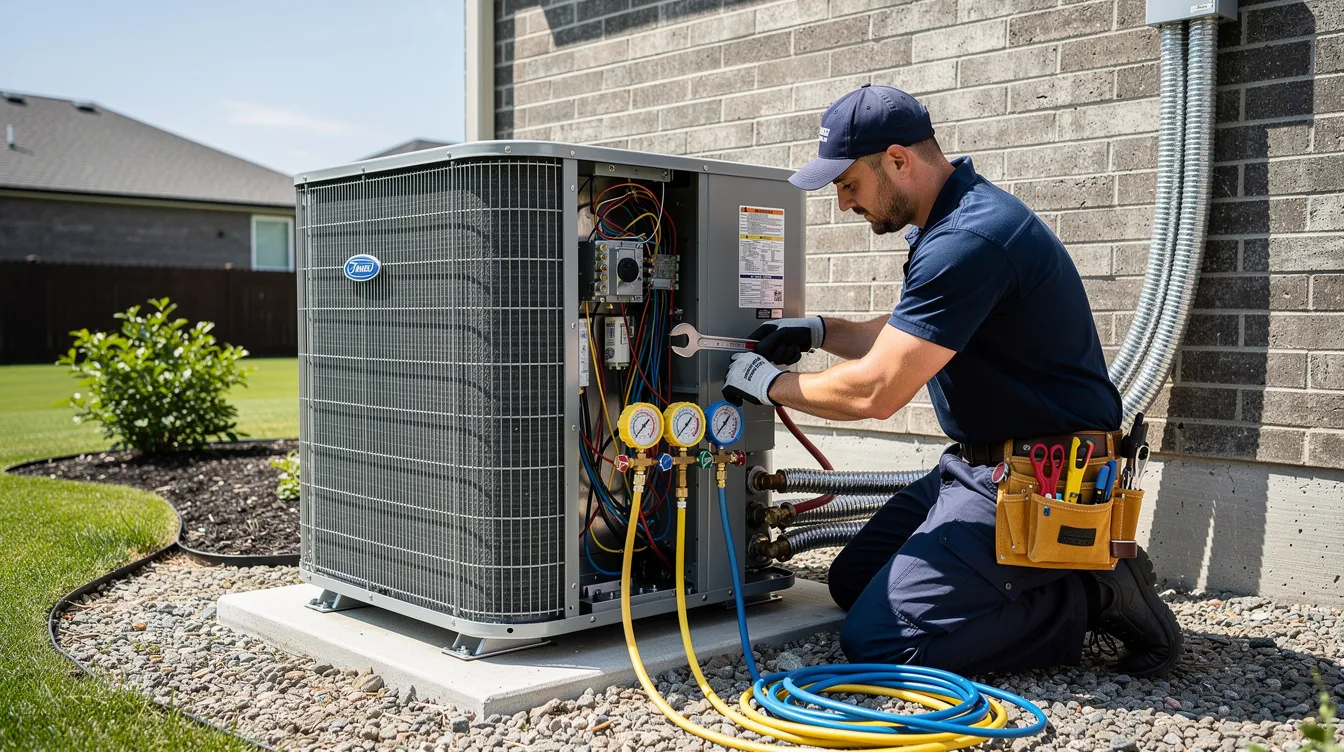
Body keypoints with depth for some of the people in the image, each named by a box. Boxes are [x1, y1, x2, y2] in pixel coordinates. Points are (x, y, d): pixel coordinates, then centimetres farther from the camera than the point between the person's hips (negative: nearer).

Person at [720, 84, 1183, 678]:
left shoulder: (971, 239, -24)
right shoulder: (949, 221, 10)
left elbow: (875, 392, -24)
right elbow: (909, 337, 25)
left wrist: (772, 385, -8)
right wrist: (819, 331, 9)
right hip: (979, 462, 11)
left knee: (873, 639, -14)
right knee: (852, 581, 16)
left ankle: (1088, 601, -4)